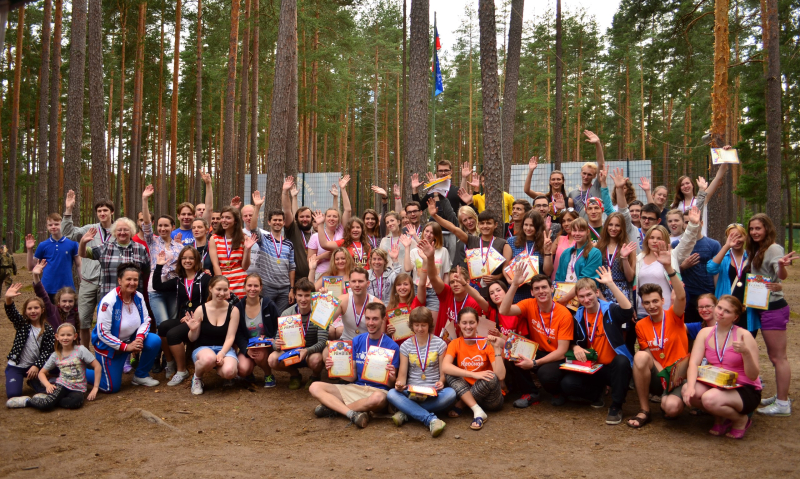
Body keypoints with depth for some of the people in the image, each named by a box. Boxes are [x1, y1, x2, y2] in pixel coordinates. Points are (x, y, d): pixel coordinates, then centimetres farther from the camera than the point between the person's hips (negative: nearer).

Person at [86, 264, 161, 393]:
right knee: (112, 388, -2)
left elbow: (146, 320, -1)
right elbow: (103, 333, -24)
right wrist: (125, 347, -24)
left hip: (130, 339, 5)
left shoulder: (138, 297, -9)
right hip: (108, 345, -5)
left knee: (155, 341, -20)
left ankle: (141, 376, 4)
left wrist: (139, 338, -20)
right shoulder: (109, 301, -26)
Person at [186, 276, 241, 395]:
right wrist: (193, 330, -19)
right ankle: (197, 378, -3)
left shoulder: (233, 310, -2)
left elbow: (230, 337, -5)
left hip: (225, 348, 1)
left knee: (229, 372, -32)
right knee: (209, 358, -39)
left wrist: (221, 354, -21)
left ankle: (219, 369, 9)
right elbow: (193, 339, 3)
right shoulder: (201, 310, -4)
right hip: (203, 348, -1)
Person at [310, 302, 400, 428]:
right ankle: (352, 413, -28)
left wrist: (391, 377, -27)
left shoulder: (392, 346, -5)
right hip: (355, 388, 4)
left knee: (378, 398, -41)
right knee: (315, 387, -13)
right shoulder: (357, 341, 6)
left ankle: (334, 407, -18)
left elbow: (390, 385, -4)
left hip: (378, 390, -4)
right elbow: (352, 377, 7)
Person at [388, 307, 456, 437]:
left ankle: (406, 412, -28)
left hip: (434, 393, -1)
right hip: (411, 392, 1)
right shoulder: (406, 346, 8)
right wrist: (399, 384, -18)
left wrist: (441, 382, -20)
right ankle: (431, 419, -40)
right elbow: (402, 374, 5)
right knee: (391, 394, -31)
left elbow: (444, 372, 3)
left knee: (450, 393, -34)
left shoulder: (439, 344, 5)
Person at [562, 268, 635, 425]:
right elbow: (575, 341, 14)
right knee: (567, 384, -21)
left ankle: (616, 407, -19)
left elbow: (628, 310, -35)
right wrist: (575, 347, -11)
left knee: (622, 361, -39)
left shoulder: (610, 310, -11)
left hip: (613, 367, -3)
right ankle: (597, 391, 13)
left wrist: (611, 284, -37)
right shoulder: (578, 316, 4)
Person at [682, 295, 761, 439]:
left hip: (745, 390, -4)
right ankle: (720, 417, 6)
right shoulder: (705, 333, -1)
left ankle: (741, 419, 1)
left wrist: (746, 352, -33)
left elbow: (753, 376, -15)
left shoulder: (743, 335, -14)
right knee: (687, 391, -25)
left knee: (710, 399, -33)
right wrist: (690, 386, -29)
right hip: (716, 385, 4)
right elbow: (694, 363, -11)